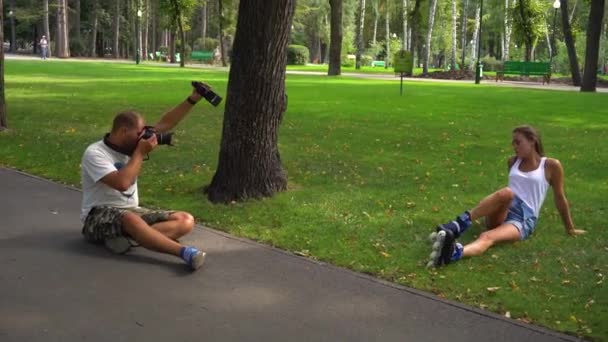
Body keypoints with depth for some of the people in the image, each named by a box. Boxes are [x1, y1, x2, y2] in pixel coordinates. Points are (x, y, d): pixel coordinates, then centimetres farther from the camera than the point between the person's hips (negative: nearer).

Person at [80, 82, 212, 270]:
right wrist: (140, 153, -18)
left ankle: (128, 236, -34)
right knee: (131, 219, -44)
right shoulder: (94, 153, -14)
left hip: (132, 211, 7)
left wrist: (193, 99, -3)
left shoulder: (131, 145, 7)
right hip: (99, 216, -7)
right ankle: (184, 252, -50)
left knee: (185, 220, -14)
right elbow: (122, 183, -28)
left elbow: (165, 123, 5)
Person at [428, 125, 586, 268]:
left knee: (487, 237, -37)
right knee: (506, 192, -36)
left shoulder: (551, 165, 5)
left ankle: (453, 253, -69)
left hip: (523, 220, -3)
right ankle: (456, 226, -48)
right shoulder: (513, 162, 18)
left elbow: (560, 197, 9)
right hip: (501, 214, 3)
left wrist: (570, 228, 15)